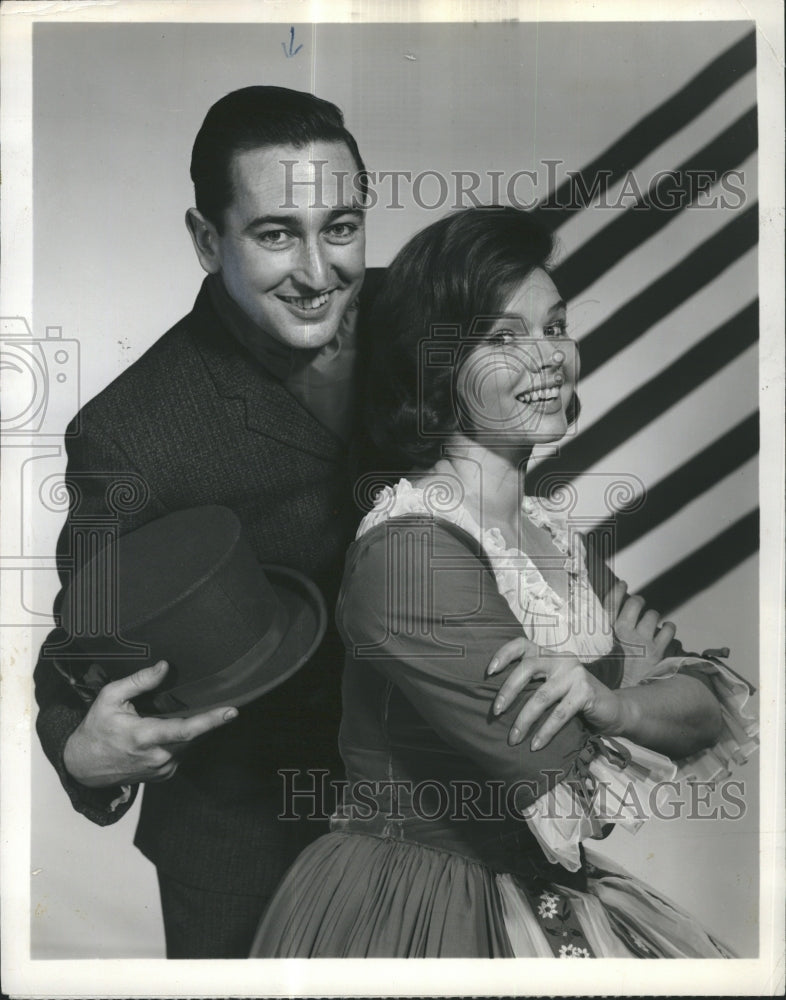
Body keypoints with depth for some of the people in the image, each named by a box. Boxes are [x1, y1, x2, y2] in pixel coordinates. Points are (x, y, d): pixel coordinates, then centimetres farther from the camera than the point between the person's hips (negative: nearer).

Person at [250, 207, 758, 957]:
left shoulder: (549, 530, 3)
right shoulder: (410, 545, -23)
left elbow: (717, 707, -2)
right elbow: (585, 801, -23)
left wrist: (610, 701, -22)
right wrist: (634, 674, -6)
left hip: (539, 900, 7)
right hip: (416, 917, -7)